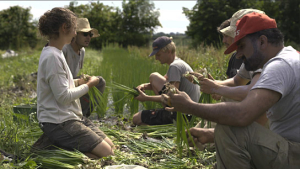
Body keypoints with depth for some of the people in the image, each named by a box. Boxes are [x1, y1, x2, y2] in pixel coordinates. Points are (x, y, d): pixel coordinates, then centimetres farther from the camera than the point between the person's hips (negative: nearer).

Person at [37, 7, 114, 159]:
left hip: (72, 116, 10)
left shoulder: (56, 53, 12)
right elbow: (64, 97, -20)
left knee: (111, 146, 4)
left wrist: (79, 82, 7)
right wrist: (88, 85, -7)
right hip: (59, 122, -10)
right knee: (107, 154, -12)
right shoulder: (52, 57, -19)